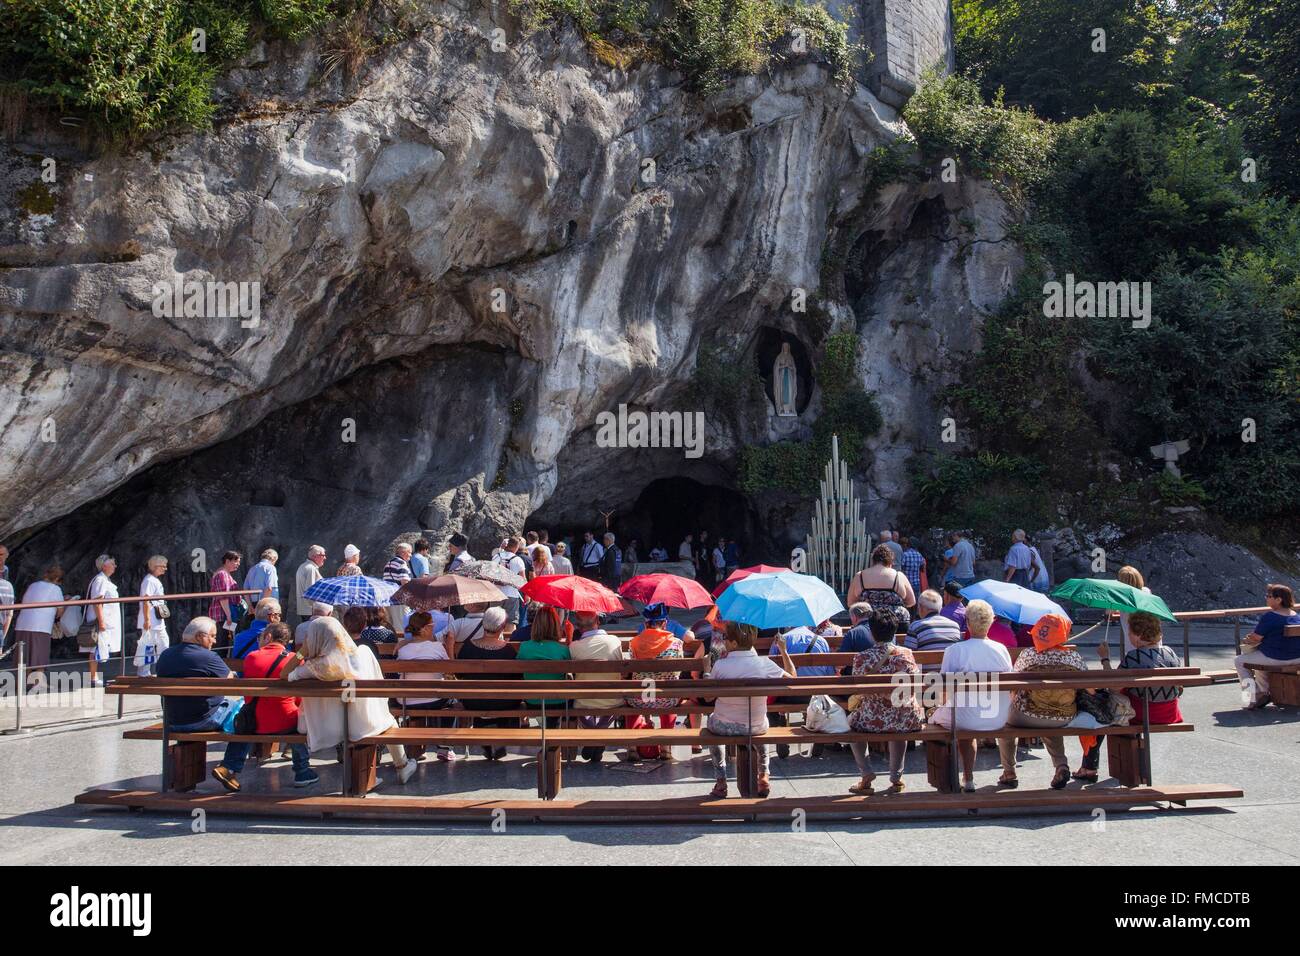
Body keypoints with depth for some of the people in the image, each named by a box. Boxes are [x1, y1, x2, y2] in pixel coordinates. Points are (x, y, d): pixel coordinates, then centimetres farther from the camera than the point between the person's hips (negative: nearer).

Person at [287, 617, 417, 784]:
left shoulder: (316, 667, -23)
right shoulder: (364, 653, -18)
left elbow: (287, 676, -9)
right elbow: (379, 682, -3)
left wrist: (302, 651, -10)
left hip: (333, 730, -1)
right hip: (368, 725, 1)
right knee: (389, 720, 33)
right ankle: (402, 767, 46)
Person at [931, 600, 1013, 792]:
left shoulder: (954, 650, -14)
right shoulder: (1001, 649, -2)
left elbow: (944, 693, -11)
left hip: (964, 720, -4)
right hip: (999, 721, 4)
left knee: (935, 717, 26)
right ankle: (968, 778, 36)